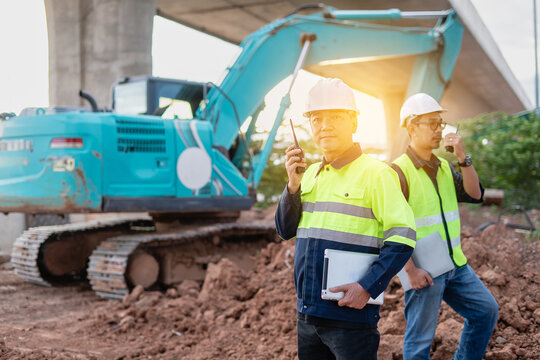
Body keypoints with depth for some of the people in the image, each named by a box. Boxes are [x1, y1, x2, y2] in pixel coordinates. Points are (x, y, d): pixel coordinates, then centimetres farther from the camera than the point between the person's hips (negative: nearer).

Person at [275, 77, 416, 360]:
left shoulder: (375, 173, -9)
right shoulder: (311, 174, 12)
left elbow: (402, 237, -13)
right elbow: (286, 230, 11)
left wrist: (368, 287, -20)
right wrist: (293, 186, -4)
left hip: (350, 314, -6)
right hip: (307, 313, 7)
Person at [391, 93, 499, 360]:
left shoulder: (444, 167, 12)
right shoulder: (399, 171, -12)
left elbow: (475, 195, 2)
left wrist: (463, 158, -9)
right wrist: (410, 269, -21)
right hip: (423, 270, -8)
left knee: (486, 310, 15)